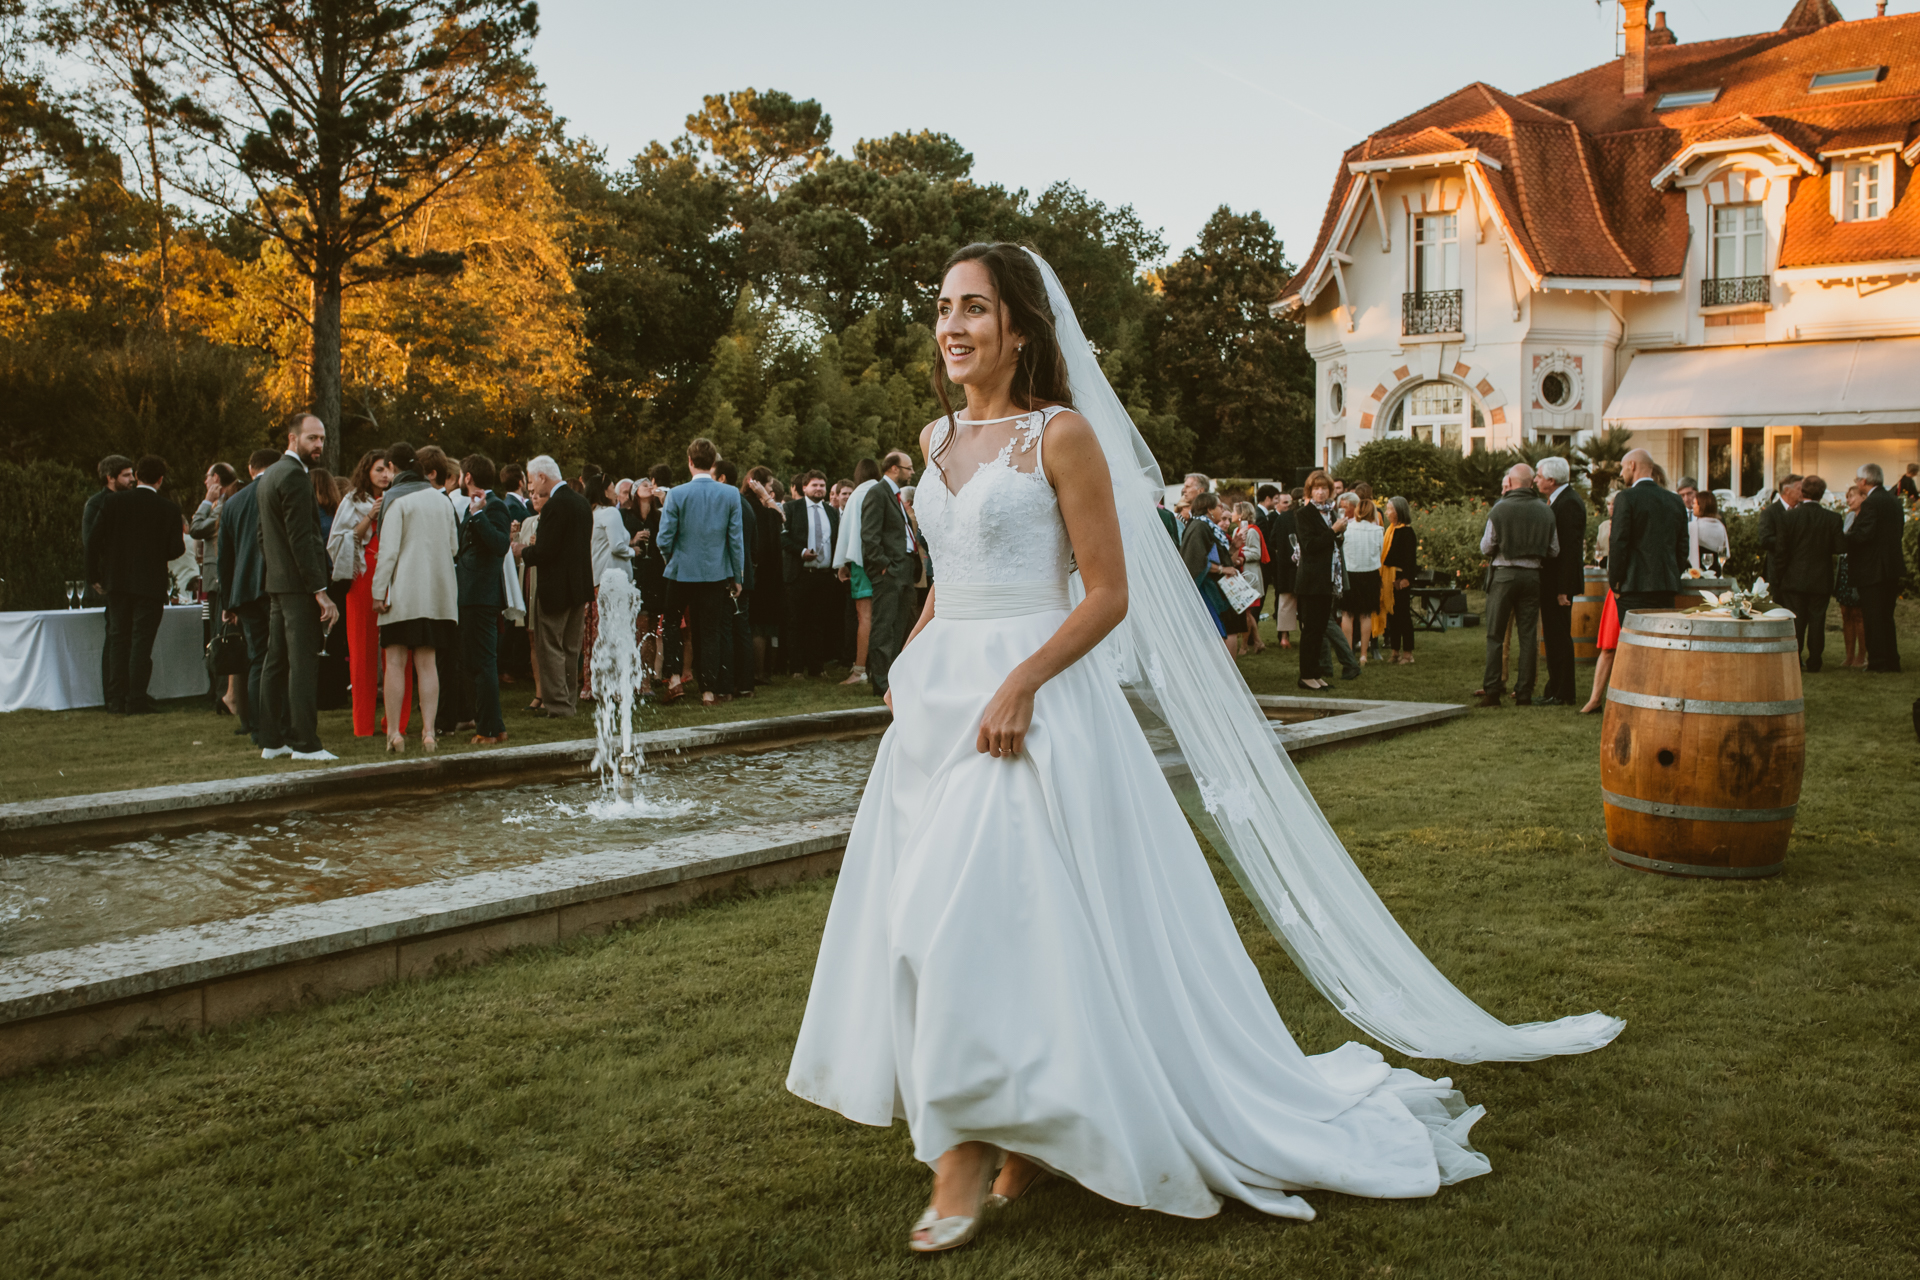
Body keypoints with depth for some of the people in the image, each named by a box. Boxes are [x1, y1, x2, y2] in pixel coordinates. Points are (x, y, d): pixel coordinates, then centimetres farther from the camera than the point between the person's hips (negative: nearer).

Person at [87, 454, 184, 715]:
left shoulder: (113, 502, 0)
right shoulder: (168, 510, -7)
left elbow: (94, 541, -2)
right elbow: (175, 549, -9)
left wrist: (94, 576, 7)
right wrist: (183, 536, 13)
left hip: (117, 583, 3)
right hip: (151, 584, -2)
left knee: (117, 640, 11)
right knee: (142, 642, 1)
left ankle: (116, 701, 11)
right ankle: (136, 701, -2)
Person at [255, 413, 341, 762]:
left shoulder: (269, 475, 17)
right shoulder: (294, 476, -14)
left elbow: (264, 535, 23)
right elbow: (301, 539, -19)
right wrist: (321, 591, -19)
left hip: (276, 583, 10)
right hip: (299, 584, -10)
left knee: (276, 661, 12)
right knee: (303, 664, -8)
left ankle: (272, 740, 17)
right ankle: (305, 743, -7)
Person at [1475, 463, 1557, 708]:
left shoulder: (1500, 509, -8)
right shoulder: (1545, 511, 3)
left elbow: (1486, 547, -4)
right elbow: (1554, 550, 7)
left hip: (1504, 574, -3)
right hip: (1532, 575, 3)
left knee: (1495, 635, 3)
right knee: (1528, 635, 6)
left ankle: (1492, 690, 0)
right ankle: (1524, 692, 6)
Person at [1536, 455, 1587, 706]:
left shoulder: (1569, 503, -16)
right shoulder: (1555, 501, 15)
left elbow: (1570, 549, -21)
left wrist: (1563, 590, -23)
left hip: (1561, 581, -10)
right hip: (1550, 581, 10)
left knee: (1559, 636, -6)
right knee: (1552, 636, 14)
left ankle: (1563, 695, -1)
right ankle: (1556, 690, 21)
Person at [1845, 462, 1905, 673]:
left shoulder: (1871, 503, -16)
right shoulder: (1894, 501, 12)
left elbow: (1863, 535, -23)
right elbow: (1896, 534, 17)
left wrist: (1844, 537, -7)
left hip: (1872, 569, -9)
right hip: (1892, 568, 9)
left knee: (1873, 618, -4)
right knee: (1887, 617, 15)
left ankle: (1878, 661, -3)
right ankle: (1892, 661, 19)